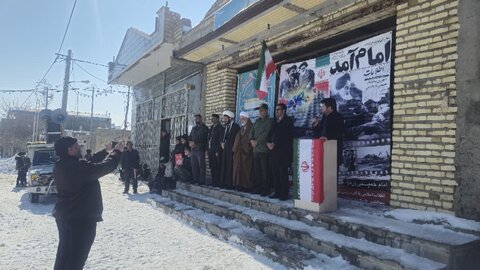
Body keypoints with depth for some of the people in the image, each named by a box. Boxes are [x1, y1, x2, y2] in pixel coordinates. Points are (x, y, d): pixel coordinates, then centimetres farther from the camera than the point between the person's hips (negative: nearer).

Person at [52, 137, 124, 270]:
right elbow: (106, 166, -19)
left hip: (64, 216, 10)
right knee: (74, 259, 2)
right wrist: (116, 151, -3)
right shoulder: (77, 166, -26)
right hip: (81, 219, -9)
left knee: (64, 255, 24)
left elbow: (91, 164, 12)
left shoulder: (60, 166, 3)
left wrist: (106, 151, 13)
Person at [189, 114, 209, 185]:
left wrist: (195, 143, -11)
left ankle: (201, 181, -4)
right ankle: (195, 179, 13)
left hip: (200, 149, -7)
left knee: (201, 165, -6)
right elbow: (190, 137, 19)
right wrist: (190, 143, -1)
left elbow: (202, 138, -12)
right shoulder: (194, 128, 22)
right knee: (194, 165, 7)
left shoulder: (204, 128, -1)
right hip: (193, 149, 7)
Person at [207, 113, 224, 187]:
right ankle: (213, 181, 20)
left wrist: (218, 151, -15)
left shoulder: (220, 128, -8)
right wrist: (208, 149, 10)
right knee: (212, 167, 11)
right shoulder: (211, 127, 16)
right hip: (210, 150, 8)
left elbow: (220, 140, -12)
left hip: (216, 151, -8)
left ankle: (217, 182, 3)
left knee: (217, 167, -4)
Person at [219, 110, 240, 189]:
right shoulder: (226, 126, 18)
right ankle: (224, 183, 12)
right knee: (224, 166, 7)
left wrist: (225, 143, -7)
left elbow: (234, 138, -11)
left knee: (230, 166, -7)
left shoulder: (235, 126, -7)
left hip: (231, 150, -7)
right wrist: (223, 142, 0)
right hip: (225, 149, 8)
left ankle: (229, 183, -2)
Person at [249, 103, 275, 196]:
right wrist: (252, 140, -3)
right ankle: (258, 188, 16)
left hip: (264, 149, -6)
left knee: (265, 171, -4)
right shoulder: (257, 121, 20)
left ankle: (266, 190, 2)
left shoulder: (270, 121, -1)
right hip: (256, 149, 6)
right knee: (257, 170, 8)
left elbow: (266, 134, -12)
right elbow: (251, 131, 15)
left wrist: (256, 141, -9)